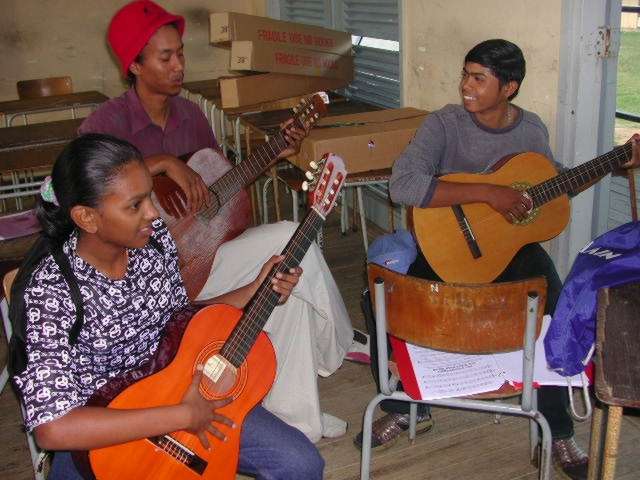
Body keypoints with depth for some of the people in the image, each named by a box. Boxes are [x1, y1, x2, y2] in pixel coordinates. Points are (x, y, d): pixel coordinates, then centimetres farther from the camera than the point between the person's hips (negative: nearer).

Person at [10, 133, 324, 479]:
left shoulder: (154, 238, -8)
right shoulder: (49, 291, -26)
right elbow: (51, 428, -31)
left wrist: (257, 289, -5)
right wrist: (184, 416, -30)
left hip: (179, 392, 5)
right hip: (101, 436, -4)